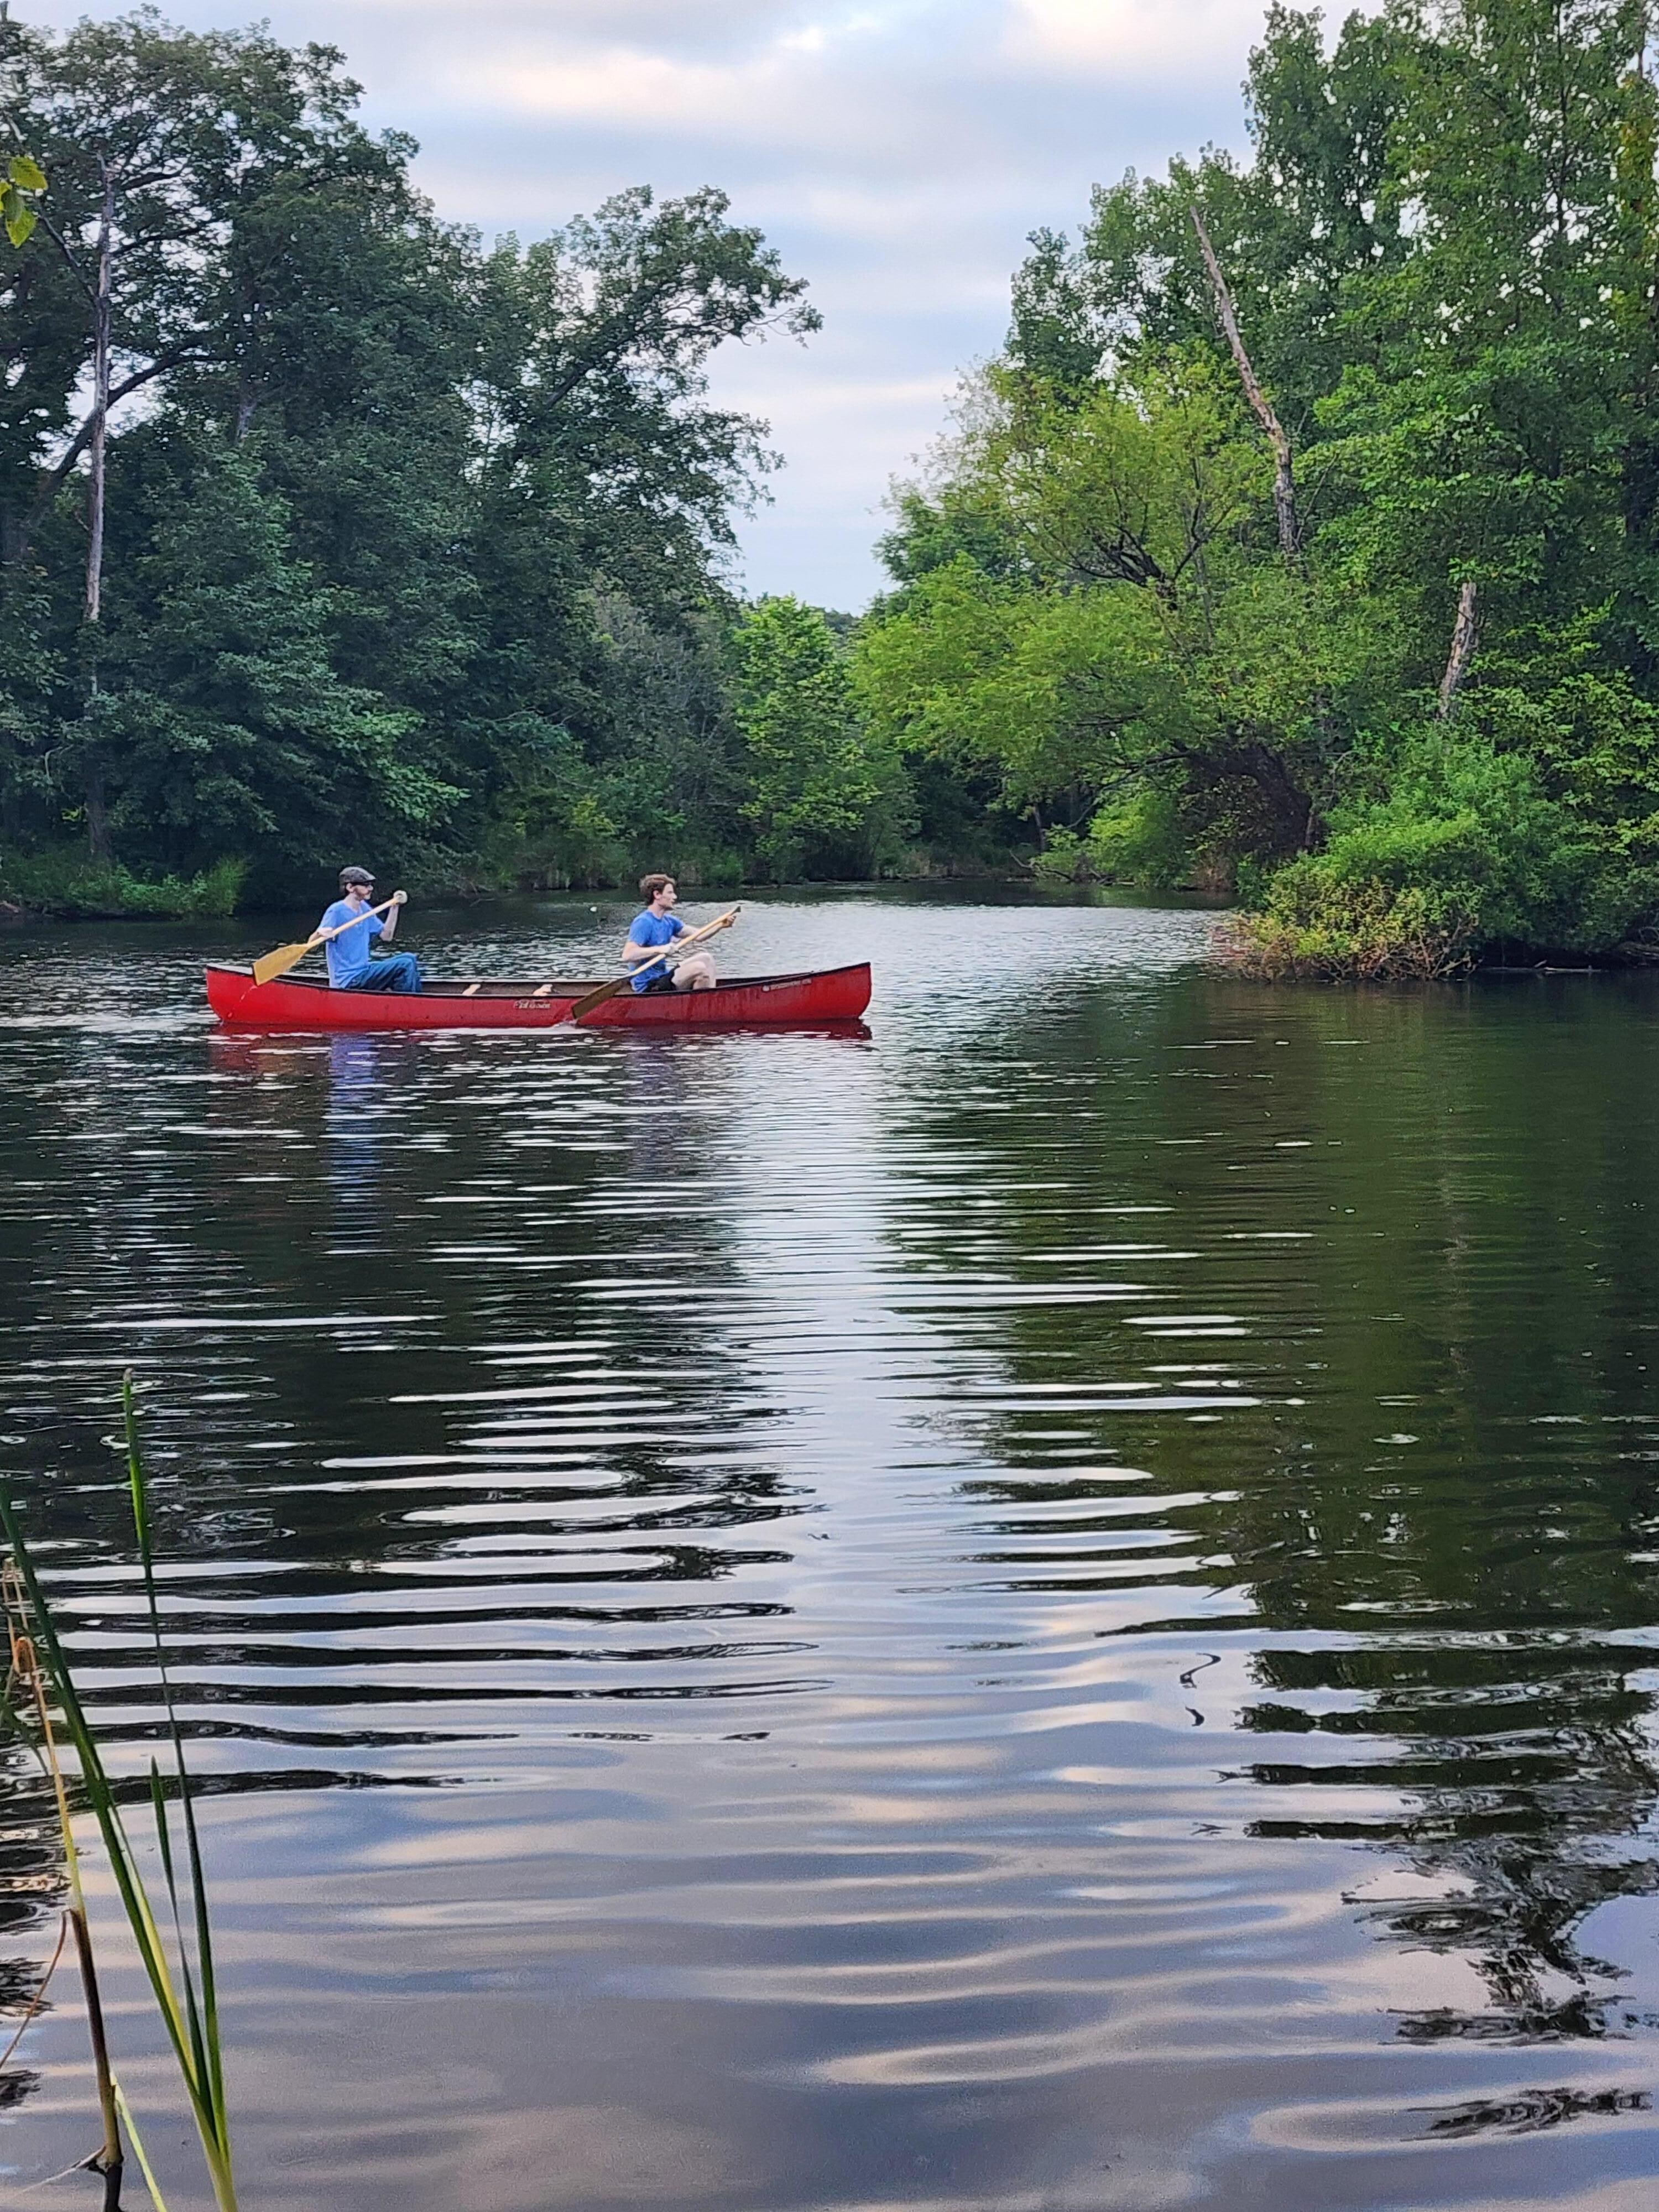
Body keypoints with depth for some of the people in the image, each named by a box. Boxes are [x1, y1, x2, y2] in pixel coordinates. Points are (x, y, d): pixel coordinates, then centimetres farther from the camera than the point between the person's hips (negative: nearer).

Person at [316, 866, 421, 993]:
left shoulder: (364, 908, 10)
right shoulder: (337, 911, -16)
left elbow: (386, 934, 17)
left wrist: (395, 907, 9)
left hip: (363, 970, 9)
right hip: (348, 980, -9)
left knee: (409, 959, 12)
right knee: (406, 965, -19)